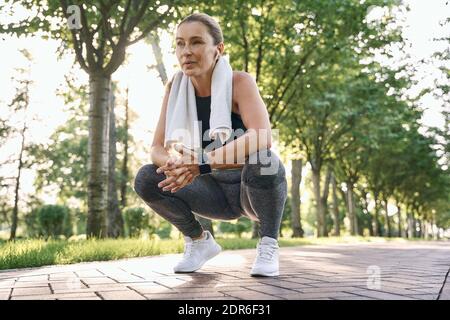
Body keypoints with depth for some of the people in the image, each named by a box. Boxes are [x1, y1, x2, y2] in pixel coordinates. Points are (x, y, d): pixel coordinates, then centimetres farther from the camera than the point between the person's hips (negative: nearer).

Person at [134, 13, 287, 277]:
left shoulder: (239, 82, -20)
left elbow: (263, 137, -36)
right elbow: (157, 148, -10)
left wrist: (201, 163, -45)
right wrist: (175, 164, -35)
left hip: (256, 189, -4)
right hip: (218, 192, 4)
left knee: (263, 160, -37)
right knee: (146, 179, -15)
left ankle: (269, 245, -12)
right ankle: (200, 241, 7)